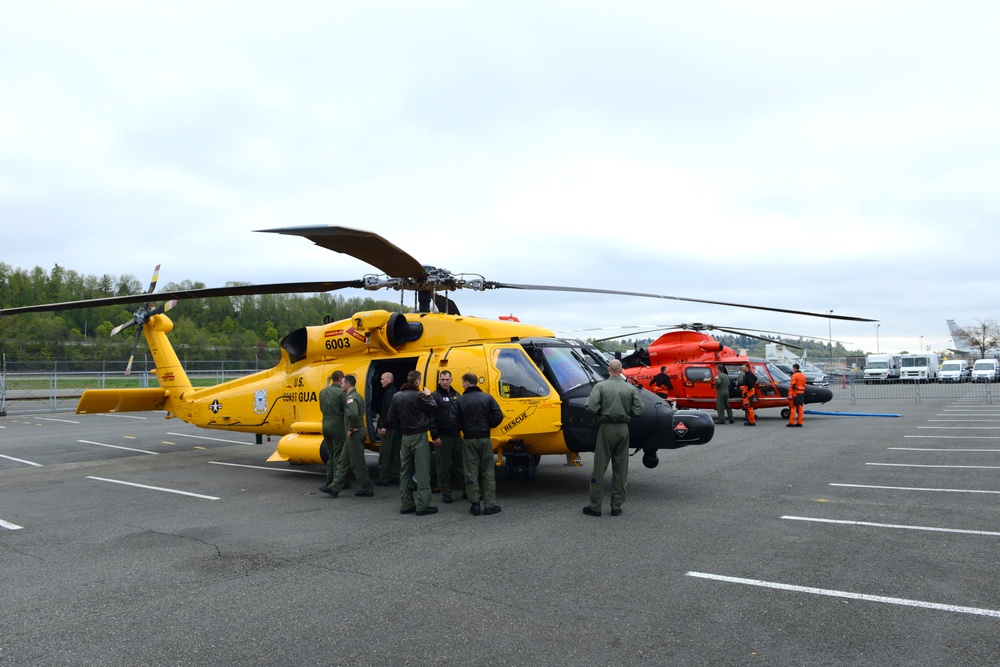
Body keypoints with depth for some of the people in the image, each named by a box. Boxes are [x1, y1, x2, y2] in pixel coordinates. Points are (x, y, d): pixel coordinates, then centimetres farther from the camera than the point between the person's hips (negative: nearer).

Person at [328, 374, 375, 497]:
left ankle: (367, 489, 7)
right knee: (343, 461, 12)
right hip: (355, 434, 10)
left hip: (354, 434, -10)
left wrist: (351, 428, -23)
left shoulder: (351, 398, -18)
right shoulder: (357, 396, 15)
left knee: (357, 463, -2)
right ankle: (335, 488, 16)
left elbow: (353, 414, -35)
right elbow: (361, 412, 25)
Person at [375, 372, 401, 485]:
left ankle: (383, 479, -5)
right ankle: (395, 477, 18)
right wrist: (381, 425, 20)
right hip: (395, 428, 11)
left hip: (389, 428, -11)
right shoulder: (393, 392, 18)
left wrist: (384, 426, -23)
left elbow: (389, 411, -23)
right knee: (394, 453, 13)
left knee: (384, 454, -7)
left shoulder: (390, 393, -13)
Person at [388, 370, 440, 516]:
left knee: (405, 472, 12)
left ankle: (406, 504, 16)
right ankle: (423, 506, -4)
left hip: (405, 437, 7)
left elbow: (391, 417, 8)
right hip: (419, 437, -7)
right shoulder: (418, 396, -17)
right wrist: (428, 395, 5)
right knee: (422, 472, -3)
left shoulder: (397, 396, 5)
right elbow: (433, 408, -9)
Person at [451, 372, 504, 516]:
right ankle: (490, 504, 6)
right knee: (488, 472, 7)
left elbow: (454, 421, -10)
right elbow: (498, 416, -7)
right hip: (485, 438, 1)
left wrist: (463, 428, 10)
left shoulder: (461, 400, -6)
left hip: (469, 439, -1)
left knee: (471, 473, 6)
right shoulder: (487, 398, -1)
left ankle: (475, 504, 6)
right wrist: (488, 426, 9)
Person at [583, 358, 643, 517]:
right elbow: (638, 410, -1)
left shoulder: (600, 386, -8)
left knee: (599, 468, 4)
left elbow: (591, 407, -17)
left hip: (606, 428, -3)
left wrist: (600, 415, 3)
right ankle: (617, 506, 16)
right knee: (620, 469, 11)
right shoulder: (630, 388, 0)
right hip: (623, 429, 3)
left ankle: (595, 506, 7)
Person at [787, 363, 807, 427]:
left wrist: (790, 394, -17)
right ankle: (799, 422, 10)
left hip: (795, 393, -8)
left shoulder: (794, 375, -11)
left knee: (793, 408, -4)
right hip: (802, 393, 8)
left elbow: (792, 386, -17)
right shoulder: (803, 375, 14)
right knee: (800, 408, 9)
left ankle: (791, 423, -4)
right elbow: (804, 385, 17)